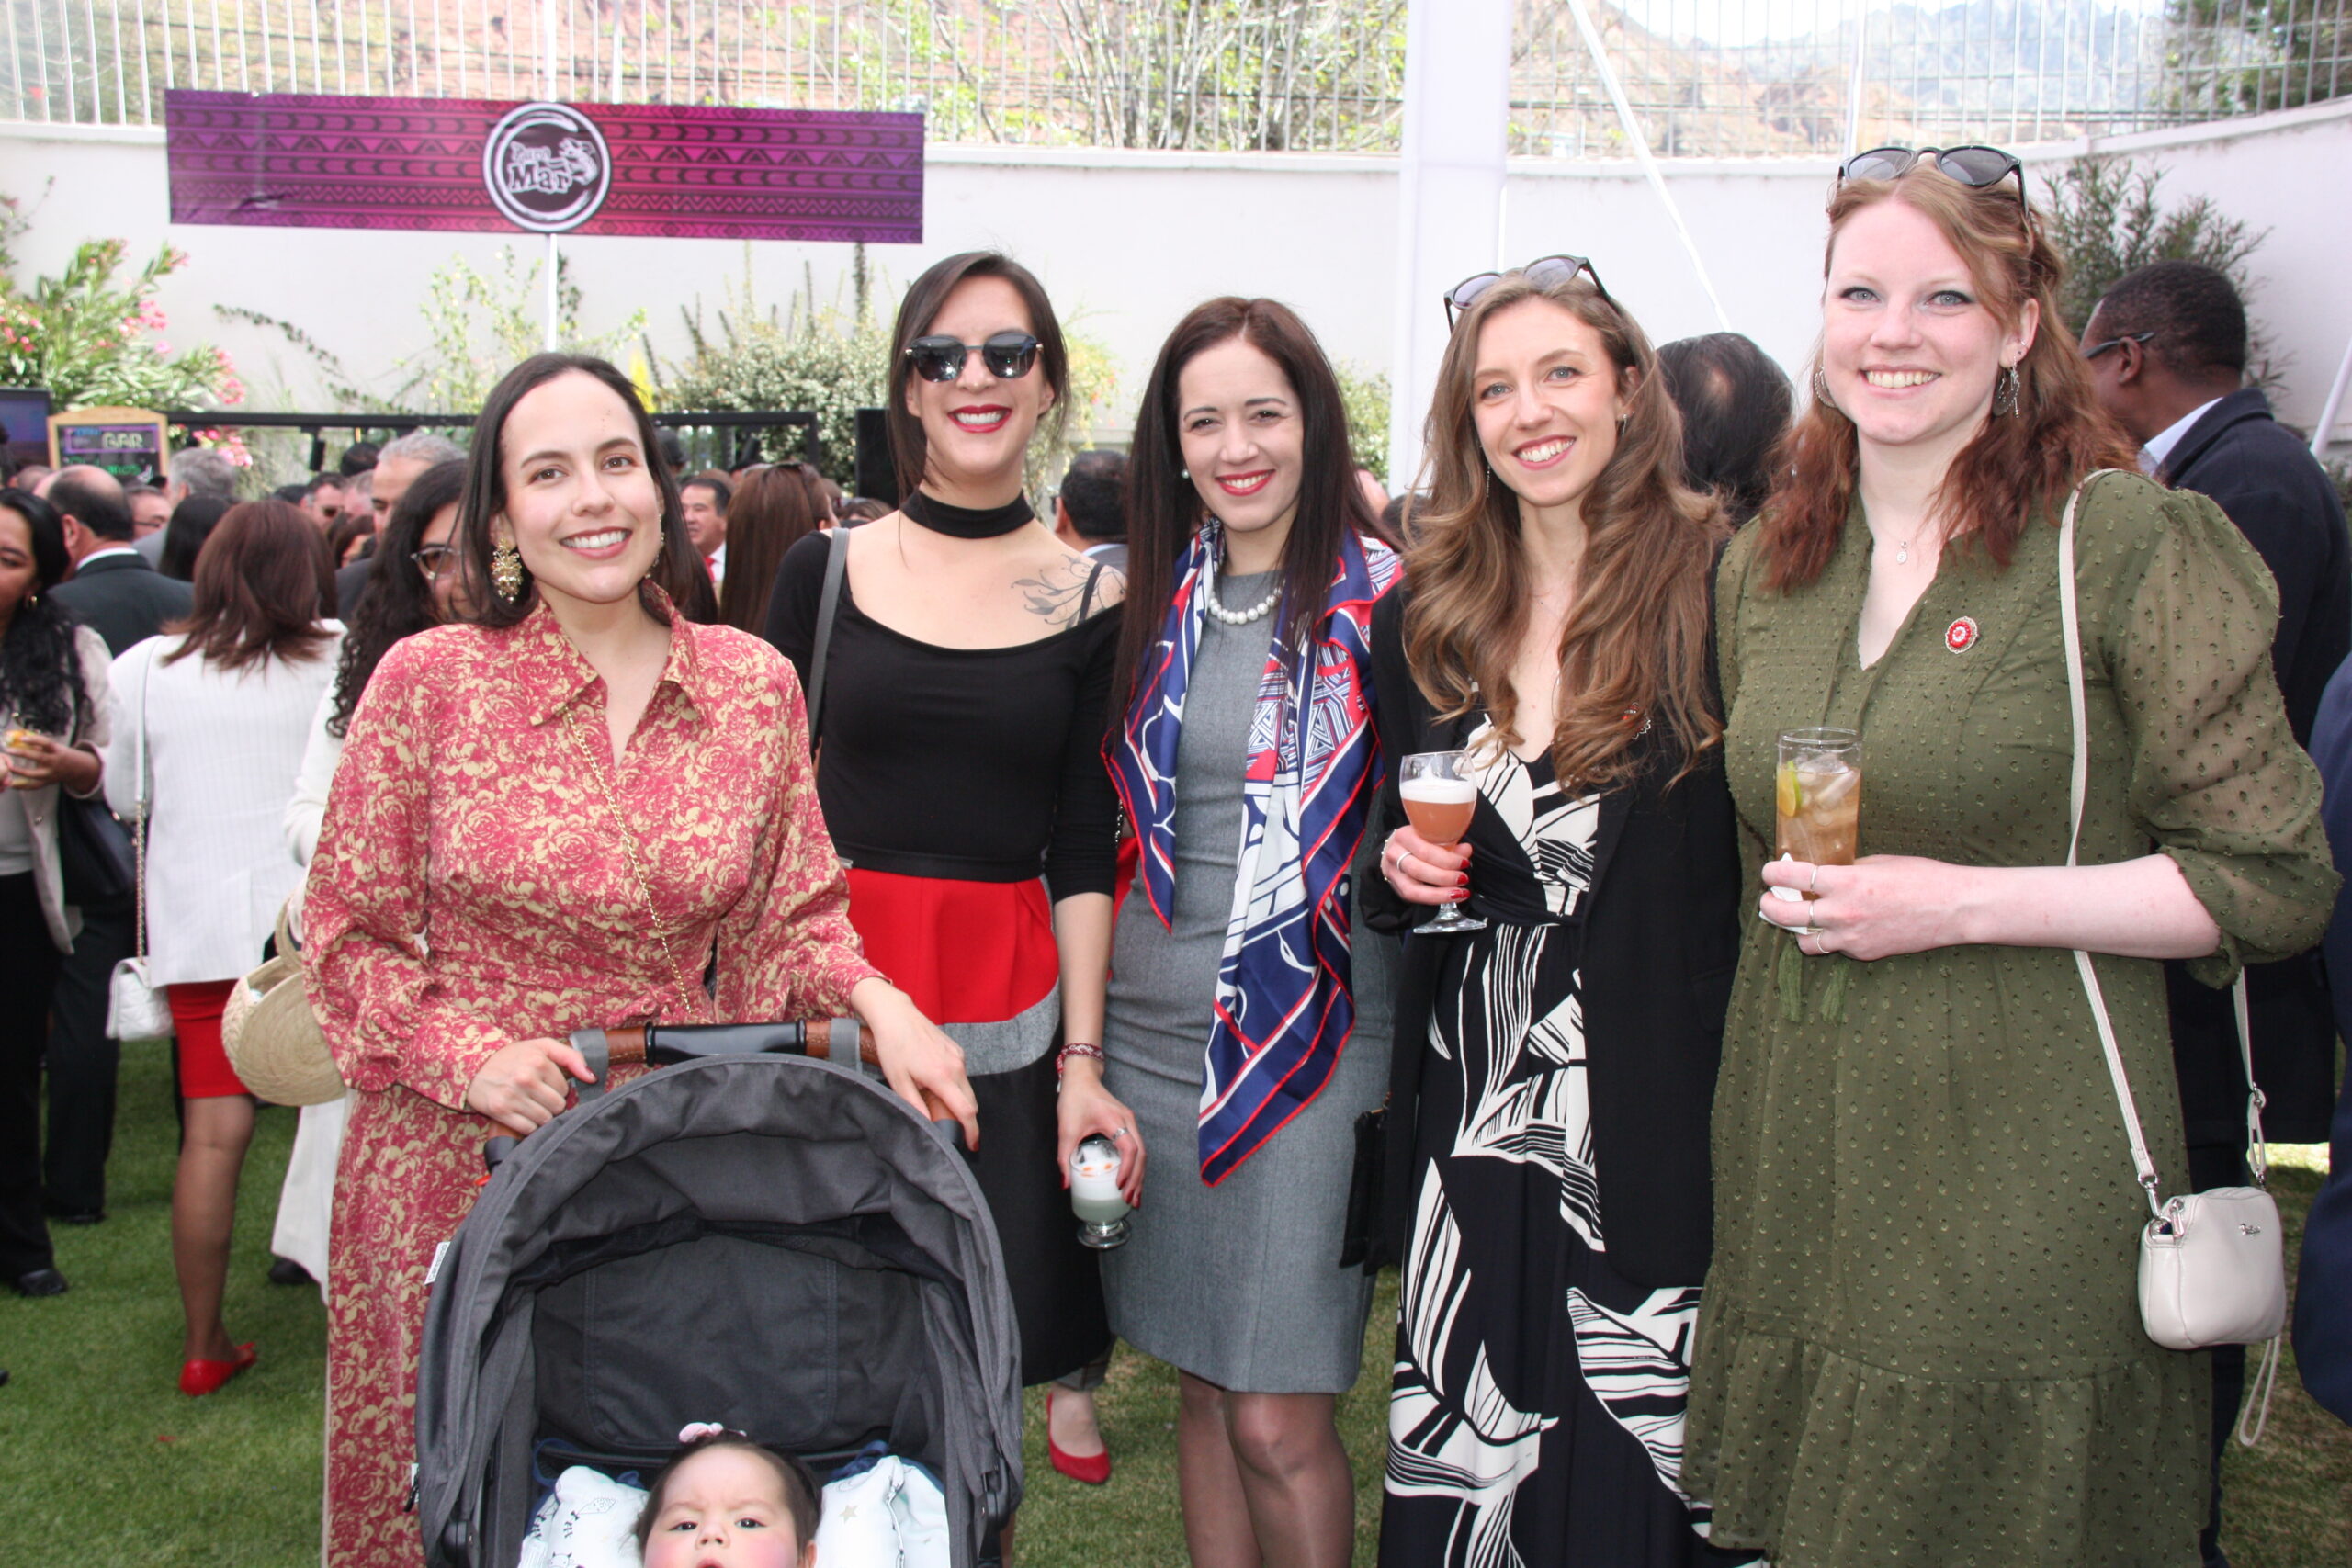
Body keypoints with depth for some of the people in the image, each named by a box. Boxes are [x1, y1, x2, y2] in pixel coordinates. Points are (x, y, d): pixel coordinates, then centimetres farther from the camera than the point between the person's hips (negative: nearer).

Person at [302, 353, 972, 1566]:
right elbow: (347, 934, 0)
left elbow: (799, 912, 8)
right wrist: (472, 1057, -14)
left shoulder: (753, 684, 2)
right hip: (464, 1160, -1)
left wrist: (873, 1001, -11)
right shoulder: (427, 681, -5)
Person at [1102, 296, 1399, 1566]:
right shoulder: (1150, 601, 7)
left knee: (1279, 1422, -2)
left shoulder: (1382, 599, -6)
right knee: (1200, 1390, 14)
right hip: (1152, 1026, 4)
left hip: (1310, 1029, -4)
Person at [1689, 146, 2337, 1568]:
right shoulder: (1765, 566, 10)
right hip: (1797, 1184, 5)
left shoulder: (2128, 544, -8)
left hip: (2028, 1184, -5)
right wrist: (1793, 899, 5)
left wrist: (1962, 903, -16)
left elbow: (2272, 881, -8)